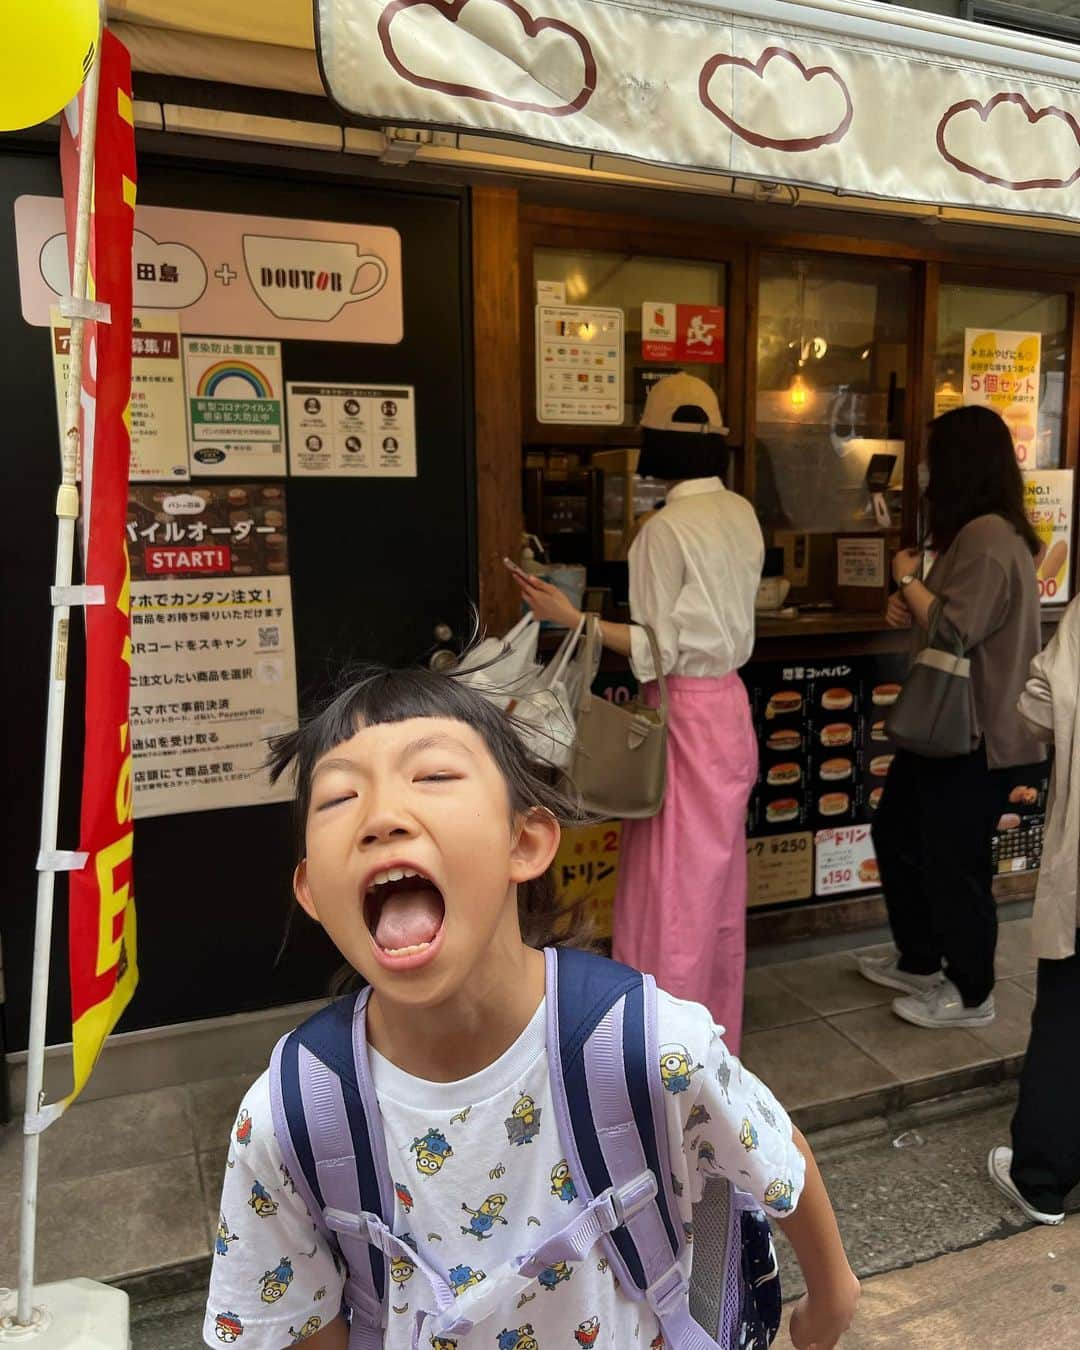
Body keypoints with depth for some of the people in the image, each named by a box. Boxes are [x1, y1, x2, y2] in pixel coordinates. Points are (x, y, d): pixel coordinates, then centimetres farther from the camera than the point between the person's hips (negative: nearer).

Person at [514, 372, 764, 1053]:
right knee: (718, 879, 18)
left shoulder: (667, 528, -18)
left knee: (674, 884, 4)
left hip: (687, 715, -8)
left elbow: (659, 650, -17)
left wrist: (571, 618, -19)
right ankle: (717, 1026, 33)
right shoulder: (743, 514, 5)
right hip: (730, 705, 8)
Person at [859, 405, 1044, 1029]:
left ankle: (972, 993, 20)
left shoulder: (987, 536, -20)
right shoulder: (984, 531, 15)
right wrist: (910, 608, 5)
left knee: (954, 861, 2)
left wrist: (908, 579, -10)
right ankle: (919, 962, 34)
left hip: (977, 733, -11)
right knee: (898, 834, 19)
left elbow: (956, 631, -24)